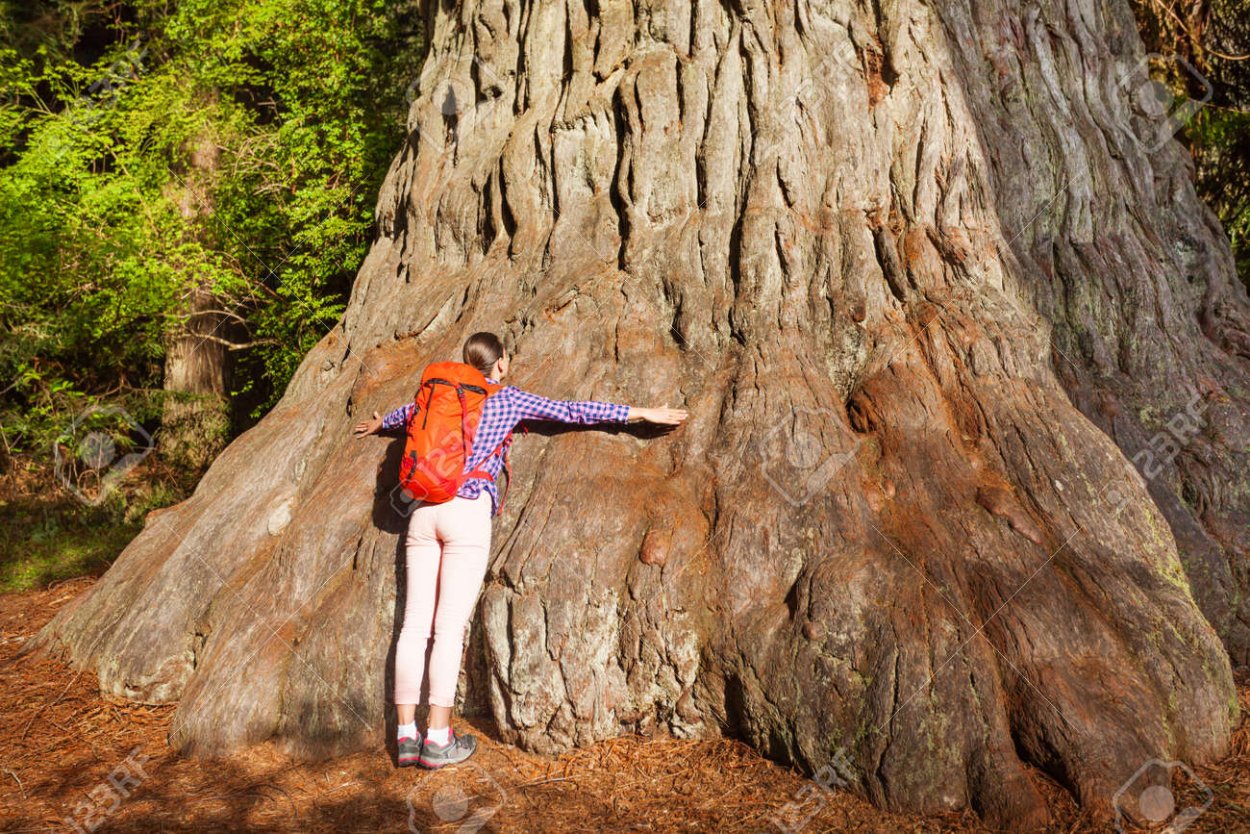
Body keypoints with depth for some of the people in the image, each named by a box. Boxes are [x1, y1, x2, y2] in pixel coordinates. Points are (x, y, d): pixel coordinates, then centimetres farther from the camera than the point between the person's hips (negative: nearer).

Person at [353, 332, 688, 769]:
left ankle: (406, 735, 8)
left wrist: (379, 424, 64)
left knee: (416, 623, 4)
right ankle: (438, 738, -1)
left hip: (424, 510, 5)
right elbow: (572, 411, 3)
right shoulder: (508, 399, 5)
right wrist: (643, 413, 8)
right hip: (468, 510, -5)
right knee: (450, 626, -4)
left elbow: (408, 411, 40)